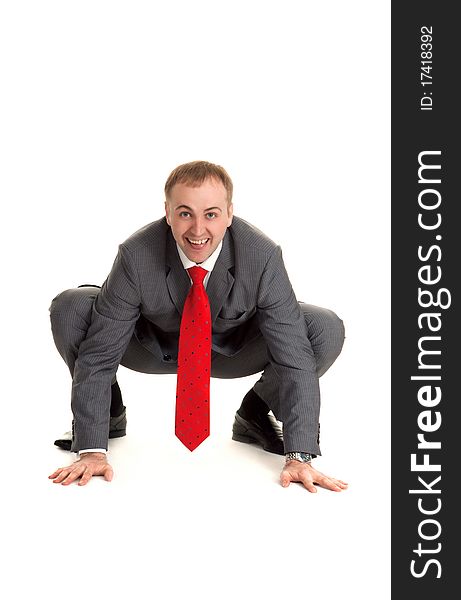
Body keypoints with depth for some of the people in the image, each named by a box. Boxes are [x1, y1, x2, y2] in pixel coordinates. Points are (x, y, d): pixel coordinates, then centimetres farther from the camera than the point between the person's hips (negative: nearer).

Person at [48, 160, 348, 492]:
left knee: (327, 331, -25)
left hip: (233, 350, 0)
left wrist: (299, 457, -34)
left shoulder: (263, 257, -29)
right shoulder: (136, 256, -29)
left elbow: (294, 354, -28)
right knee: (69, 309, -25)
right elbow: (99, 354, -26)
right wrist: (92, 450, -31)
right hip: (154, 348, 0)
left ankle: (254, 415, 4)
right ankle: (110, 413, 4)